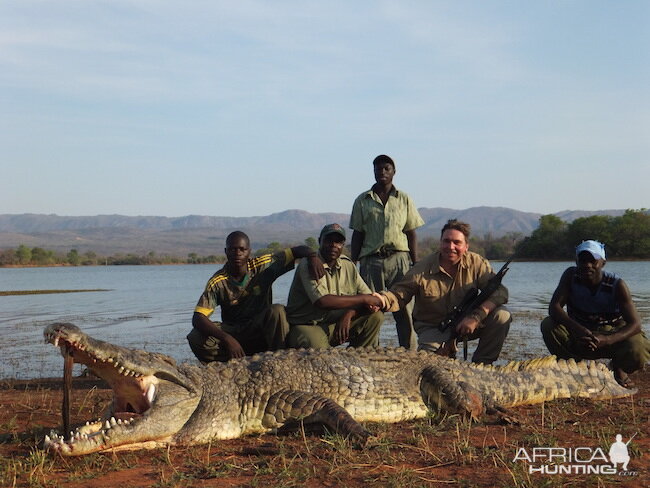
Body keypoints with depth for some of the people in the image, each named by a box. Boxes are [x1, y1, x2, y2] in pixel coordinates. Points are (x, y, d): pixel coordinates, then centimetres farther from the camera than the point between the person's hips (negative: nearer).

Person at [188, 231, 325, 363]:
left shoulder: (263, 266, -8)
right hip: (232, 333, 0)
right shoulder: (218, 282, -12)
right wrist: (226, 339, -37)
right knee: (196, 338, -28)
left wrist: (313, 256, -31)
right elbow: (198, 318, -21)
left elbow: (297, 251, -4)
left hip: (260, 331, 0)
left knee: (277, 311, -31)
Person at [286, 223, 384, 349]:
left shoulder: (348, 265, 7)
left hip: (337, 325, 6)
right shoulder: (308, 266, -14)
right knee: (316, 345, -39)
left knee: (375, 316, -10)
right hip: (307, 327, -6)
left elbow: (369, 296, 3)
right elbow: (322, 301, -27)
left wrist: (349, 314, -20)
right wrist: (363, 299, -20)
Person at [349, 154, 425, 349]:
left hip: (399, 259, 0)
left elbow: (411, 234, 10)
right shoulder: (362, 201, 12)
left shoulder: (404, 199, 12)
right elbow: (357, 235, 10)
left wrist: (415, 265, 2)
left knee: (405, 310, -3)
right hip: (371, 260, 0)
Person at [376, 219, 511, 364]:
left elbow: (499, 292, -17)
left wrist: (476, 317, -32)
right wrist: (382, 300, -38)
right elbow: (398, 295, -12)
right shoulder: (422, 270, -15)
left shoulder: (477, 263, -11)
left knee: (501, 316, -23)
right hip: (432, 328, -2)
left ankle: (481, 364, -3)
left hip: (465, 323, 2)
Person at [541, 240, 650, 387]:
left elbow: (635, 324, -25)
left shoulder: (617, 285, -20)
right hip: (578, 335, 1)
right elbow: (554, 307, -24)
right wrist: (576, 328, -43)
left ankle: (619, 369, 7)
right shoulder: (571, 275, -14)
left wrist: (607, 340, -44)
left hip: (611, 334, -1)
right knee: (548, 325, -28)